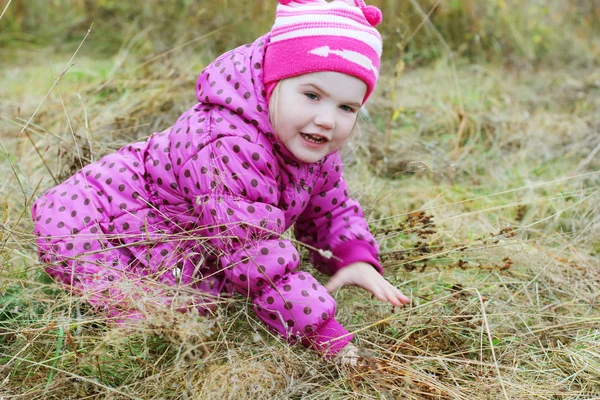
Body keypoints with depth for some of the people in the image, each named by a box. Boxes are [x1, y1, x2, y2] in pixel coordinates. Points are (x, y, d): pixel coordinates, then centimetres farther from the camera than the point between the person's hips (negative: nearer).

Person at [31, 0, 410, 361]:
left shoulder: (315, 146, -11)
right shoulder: (228, 149, -41)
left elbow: (334, 210, 6)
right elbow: (261, 263, -40)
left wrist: (358, 258, -14)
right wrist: (327, 335, -35)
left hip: (190, 245, 8)